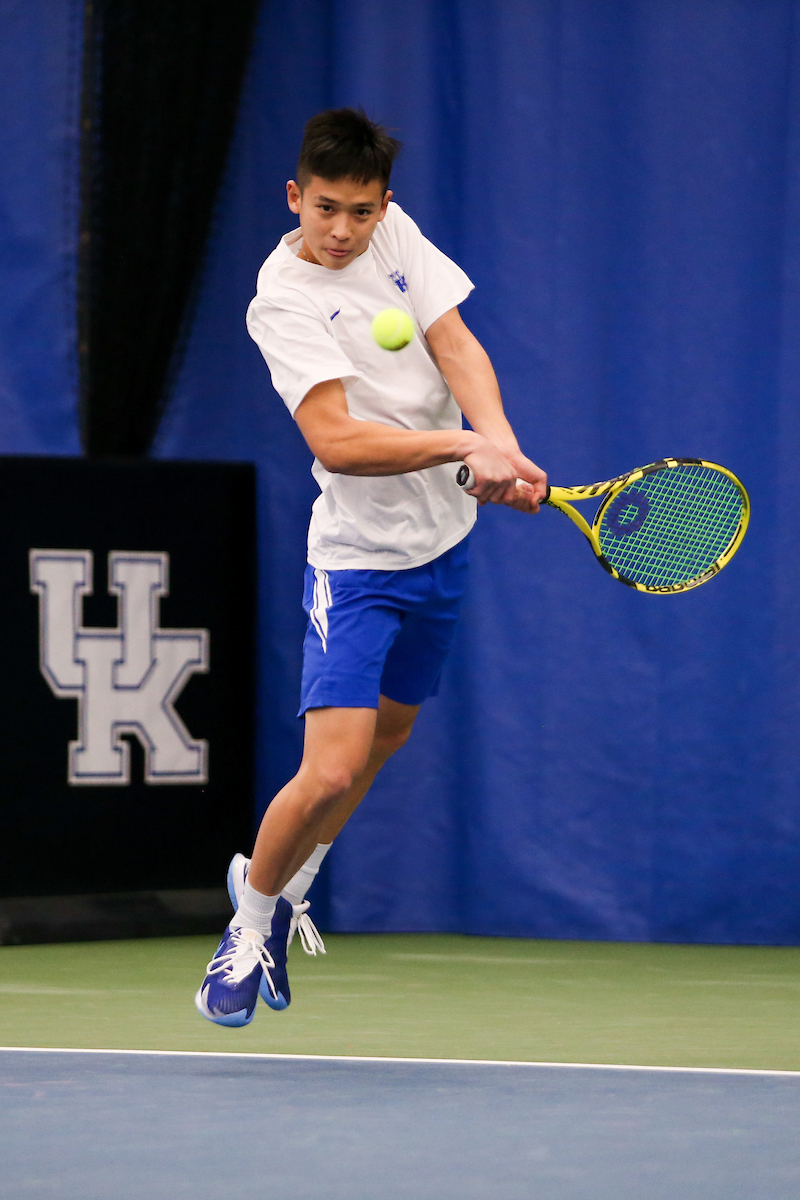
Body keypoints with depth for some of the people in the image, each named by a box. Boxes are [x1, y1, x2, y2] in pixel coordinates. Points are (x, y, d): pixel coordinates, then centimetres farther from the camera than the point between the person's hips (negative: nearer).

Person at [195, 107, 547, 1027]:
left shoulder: (395, 234, -1)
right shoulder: (282, 301, -19)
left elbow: (457, 347, -8)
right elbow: (335, 440, -28)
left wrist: (503, 450, -25)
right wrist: (464, 445, -37)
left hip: (441, 536, 7)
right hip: (357, 556, -7)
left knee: (386, 734, 21)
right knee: (332, 771, -16)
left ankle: (283, 884, 43)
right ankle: (255, 915, 11)